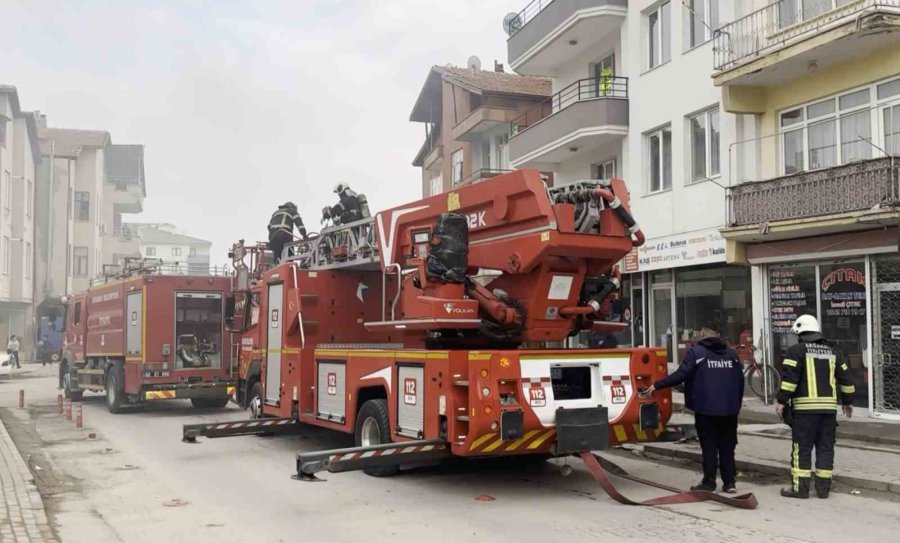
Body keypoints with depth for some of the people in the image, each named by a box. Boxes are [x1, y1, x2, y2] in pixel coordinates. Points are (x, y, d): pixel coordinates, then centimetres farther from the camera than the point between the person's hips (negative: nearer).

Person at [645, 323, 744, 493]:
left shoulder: (695, 352, -7)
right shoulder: (732, 354, 11)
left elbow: (681, 375, -15)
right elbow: (740, 381, 11)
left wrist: (657, 385, -8)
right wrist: (736, 405, 21)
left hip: (706, 409, -4)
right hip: (729, 410, 4)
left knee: (709, 446, 3)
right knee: (727, 446, 11)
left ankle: (709, 482, 5)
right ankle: (729, 482, 12)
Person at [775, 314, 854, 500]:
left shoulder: (796, 351, -4)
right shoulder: (833, 352, 14)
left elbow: (789, 377, -13)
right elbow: (845, 378, 17)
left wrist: (781, 400, -9)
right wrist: (847, 401, 27)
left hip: (805, 408, -5)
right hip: (829, 407, 5)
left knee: (802, 449, -1)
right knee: (825, 448, 11)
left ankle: (800, 487, 0)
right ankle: (823, 487, 14)